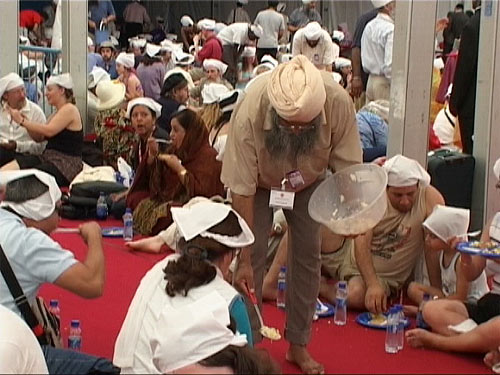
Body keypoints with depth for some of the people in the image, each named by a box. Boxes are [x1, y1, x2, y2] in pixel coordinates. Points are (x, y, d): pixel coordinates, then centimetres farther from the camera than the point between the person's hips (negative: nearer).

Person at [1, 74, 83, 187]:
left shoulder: (70, 109, -6)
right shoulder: (57, 112, 23)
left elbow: (49, 131, -19)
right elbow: (39, 137, 19)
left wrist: (22, 121, -11)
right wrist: (25, 121, 4)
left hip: (67, 164, -8)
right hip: (47, 158, 8)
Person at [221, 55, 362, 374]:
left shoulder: (339, 103, -37)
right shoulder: (249, 113, -41)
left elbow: (347, 165, -20)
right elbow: (242, 191, -34)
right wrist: (244, 260, -31)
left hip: (309, 179, 2)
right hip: (259, 179, -2)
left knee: (308, 254, 1)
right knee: (254, 255, -9)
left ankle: (298, 345, 16)